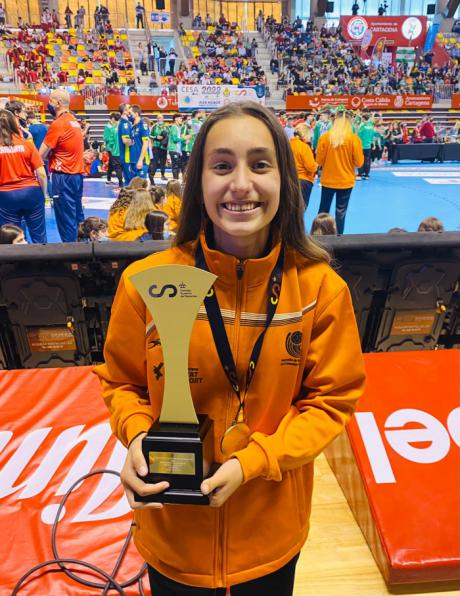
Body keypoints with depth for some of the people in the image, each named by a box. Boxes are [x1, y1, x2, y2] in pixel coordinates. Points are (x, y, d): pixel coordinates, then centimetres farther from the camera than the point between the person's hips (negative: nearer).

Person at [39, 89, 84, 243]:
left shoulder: (57, 124, -12)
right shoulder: (74, 121, 13)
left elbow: (41, 155, -11)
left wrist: (51, 152, 7)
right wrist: (54, 152, -1)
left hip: (63, 177, -8)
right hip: (77, 174, 9)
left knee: (66, 220, -2)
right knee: (77, 216, 14)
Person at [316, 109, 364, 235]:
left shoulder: (325, 137, -8)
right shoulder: (354, 138, -9)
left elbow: (319, 161, -2)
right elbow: (359, 163, -7)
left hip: (328, 180, 1)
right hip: (346, 181, -1)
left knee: (323, 210, 16)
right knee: (341, 213, 11)